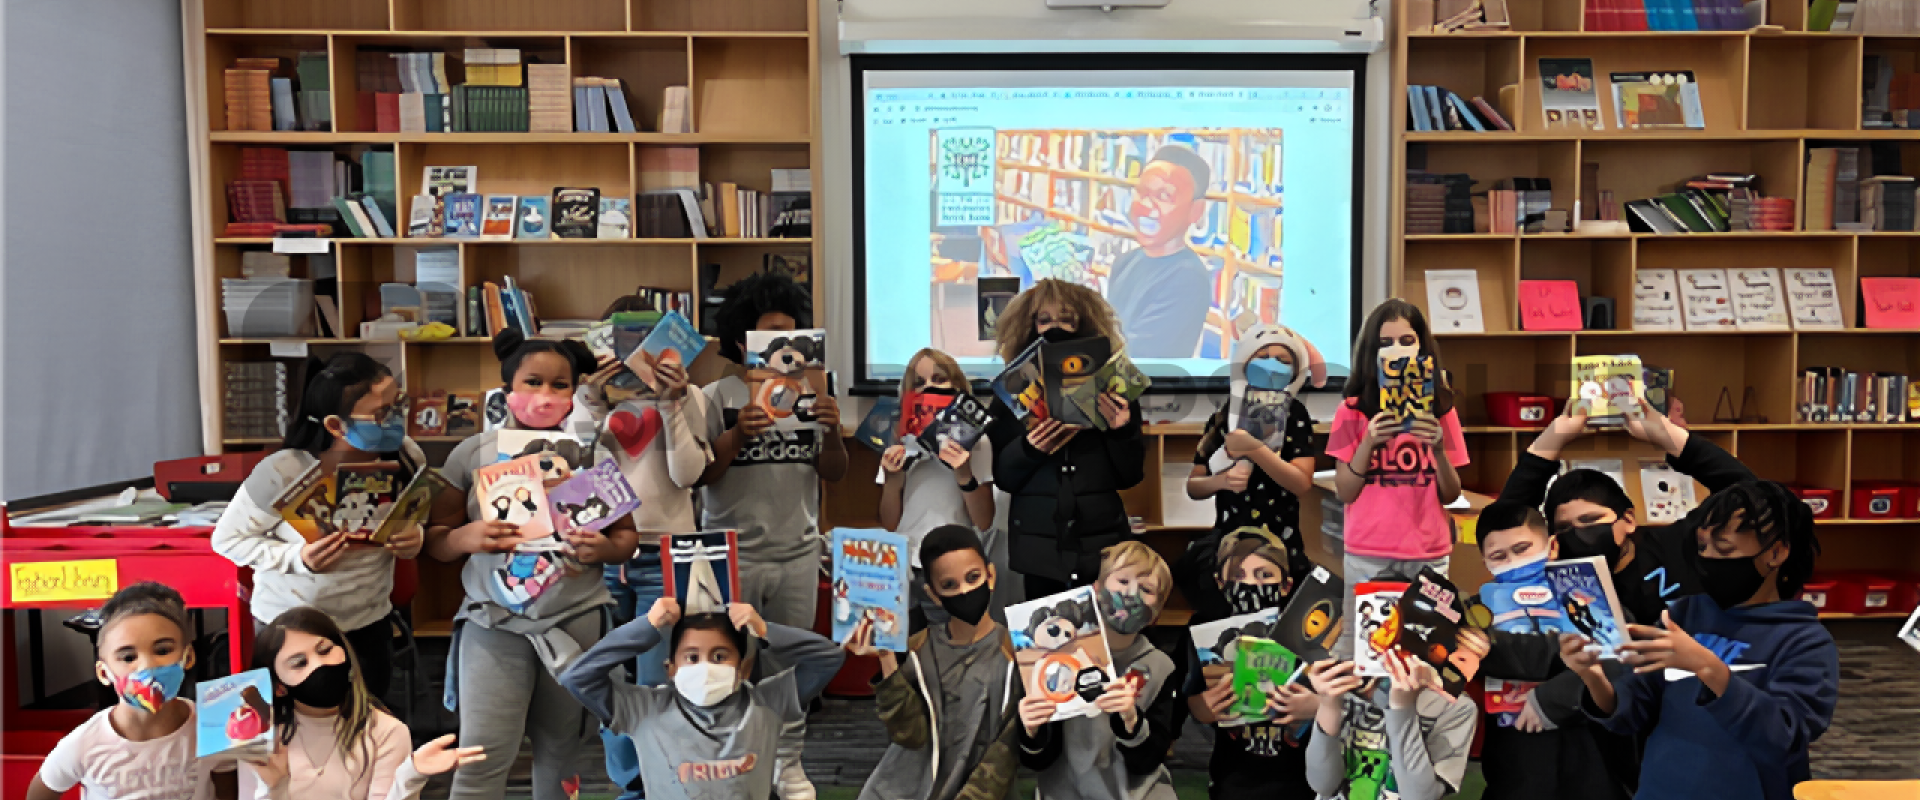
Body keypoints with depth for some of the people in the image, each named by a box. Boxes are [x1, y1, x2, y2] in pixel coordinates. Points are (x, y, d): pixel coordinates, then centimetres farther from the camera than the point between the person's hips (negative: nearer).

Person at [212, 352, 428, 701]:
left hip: (370, 620, 4)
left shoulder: (406, 457, -13)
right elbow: (227, 539, -13)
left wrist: (415, 537, -17)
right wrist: (298, 558, -28)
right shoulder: (282, 473, -24)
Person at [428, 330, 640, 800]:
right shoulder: (473, 453, 0)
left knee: (560, 753, 12)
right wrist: (467, 537, -18)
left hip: (574, 622, 1)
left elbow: (627, 535, 6)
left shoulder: (592, 453, 1)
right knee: (482, 756, -6)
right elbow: (435, 540, 4)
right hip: (495, 622, -1)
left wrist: (604, 549, -16)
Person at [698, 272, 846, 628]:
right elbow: (699, 476, -7)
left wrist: (832, 432, -12)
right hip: (734, 555, -3)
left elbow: (833, 474, 7)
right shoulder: (716, 396, -3)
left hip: (799, 554, 3)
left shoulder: (807, 395, 6)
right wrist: (738, 434, -21)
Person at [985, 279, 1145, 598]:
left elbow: (1130, 475, 3)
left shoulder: (1110, 387, 3)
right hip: (1039, 549, 0)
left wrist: (1122, 432, -15)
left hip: (1102, 545, 0)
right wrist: (1029, 448, -18)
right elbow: (1003, 476, 0)